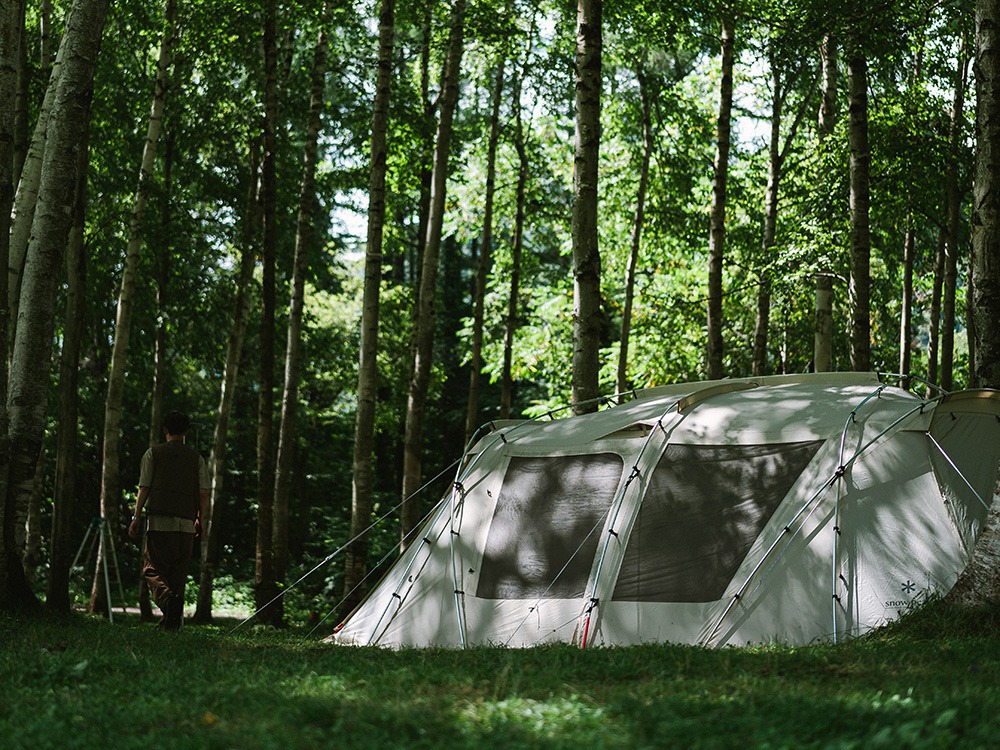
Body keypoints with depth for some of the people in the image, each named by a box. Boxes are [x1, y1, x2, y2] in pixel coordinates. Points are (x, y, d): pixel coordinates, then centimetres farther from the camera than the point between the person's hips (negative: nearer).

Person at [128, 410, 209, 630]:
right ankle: (173, 620, 3)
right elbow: (203, 492, 5)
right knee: (178, 572, 8)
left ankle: (167, 598, -28)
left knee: (153, 569, 0)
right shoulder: (196, 458, 10)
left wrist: (136, 517, 5)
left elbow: (144, 488, 1)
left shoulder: (153, 453, 5)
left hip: (159, 521, -2)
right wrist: (200, 520, 14)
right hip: (186, 524, 2)